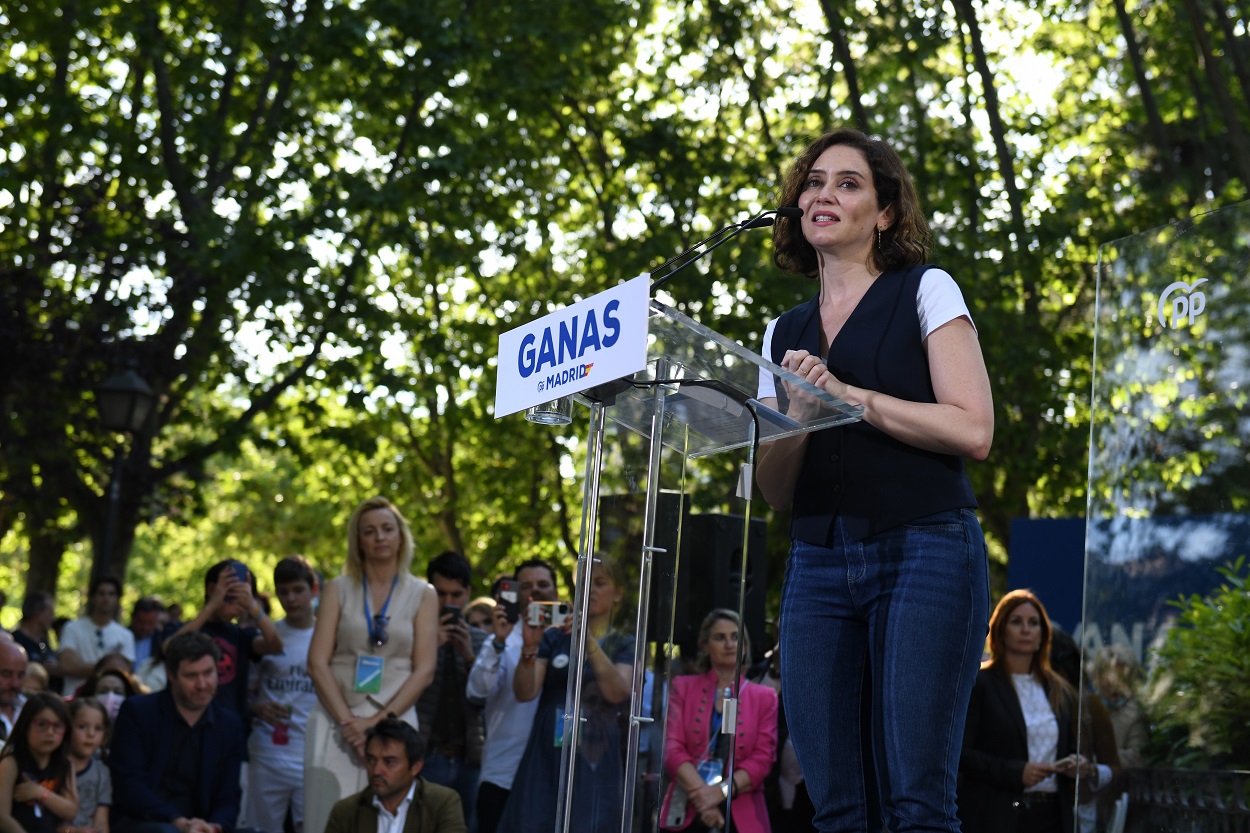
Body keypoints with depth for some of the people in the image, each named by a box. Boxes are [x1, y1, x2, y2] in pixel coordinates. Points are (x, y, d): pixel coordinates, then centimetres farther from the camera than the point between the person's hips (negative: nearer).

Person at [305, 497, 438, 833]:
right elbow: (317, 663, 2)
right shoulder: (338, 590, 9)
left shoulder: (423, 595, 10)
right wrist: (348, 722, -9)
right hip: (336, 723, 0)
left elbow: (424, 671, 2)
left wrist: (378, 721, -9)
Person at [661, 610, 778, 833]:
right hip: (687, 813, 0)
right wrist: (701, 795, -14)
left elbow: (763, 758, 4)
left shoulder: (764, 697, 15)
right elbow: (673, 748, 3)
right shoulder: (684, 687, 14)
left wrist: (722, 791, -13)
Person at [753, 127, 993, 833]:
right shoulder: (784, 333, 19)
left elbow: (973, 430, -6)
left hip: (925, 553, -4)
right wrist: (797, 418, -5)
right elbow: (776, 491, 15)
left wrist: (848, 395, -8)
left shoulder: (925, 292, 6)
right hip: (819, 561, 4)